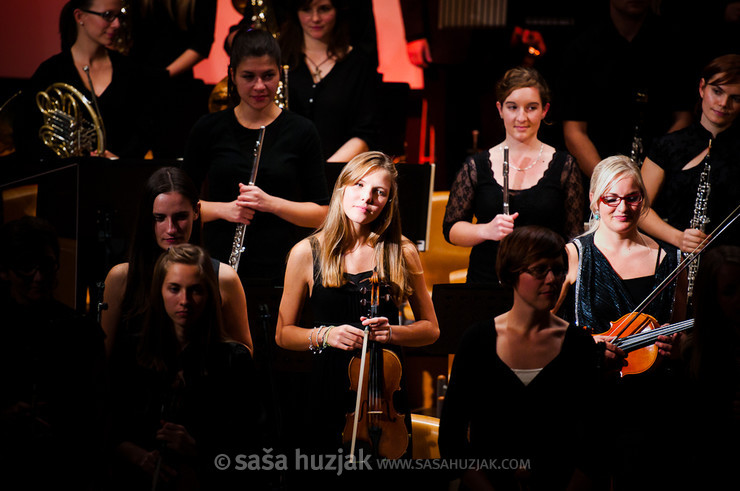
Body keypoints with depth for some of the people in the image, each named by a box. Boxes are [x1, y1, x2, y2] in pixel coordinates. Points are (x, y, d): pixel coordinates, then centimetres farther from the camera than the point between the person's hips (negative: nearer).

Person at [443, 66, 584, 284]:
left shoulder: (563, 166, 7)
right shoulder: (477, 166, 8)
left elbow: (574, 237, 7)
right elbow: (451, 229, 9)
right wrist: (487, 230, -9)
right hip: (485, 281, 1)